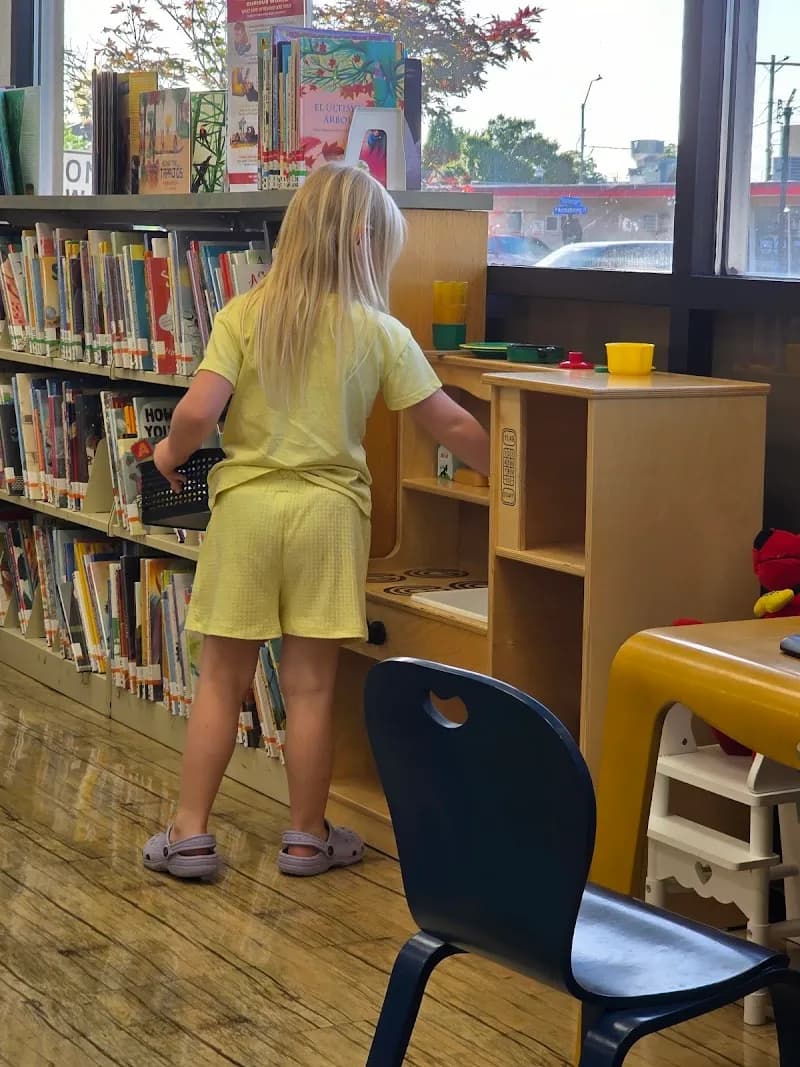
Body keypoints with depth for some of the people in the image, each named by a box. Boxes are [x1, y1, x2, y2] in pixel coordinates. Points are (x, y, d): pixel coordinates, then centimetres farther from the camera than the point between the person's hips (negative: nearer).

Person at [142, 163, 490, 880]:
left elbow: (199, 412, -13)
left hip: (246, 504, 1)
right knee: (311, 685, 8)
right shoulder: (380, 332, -4)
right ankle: (307, 838, 19)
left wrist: (172, 451, 8)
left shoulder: (244, 314, -5)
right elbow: (451, 426, 1)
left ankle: (189, 835, 13)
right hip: (328, 510, 0)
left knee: (222, 680, 9)